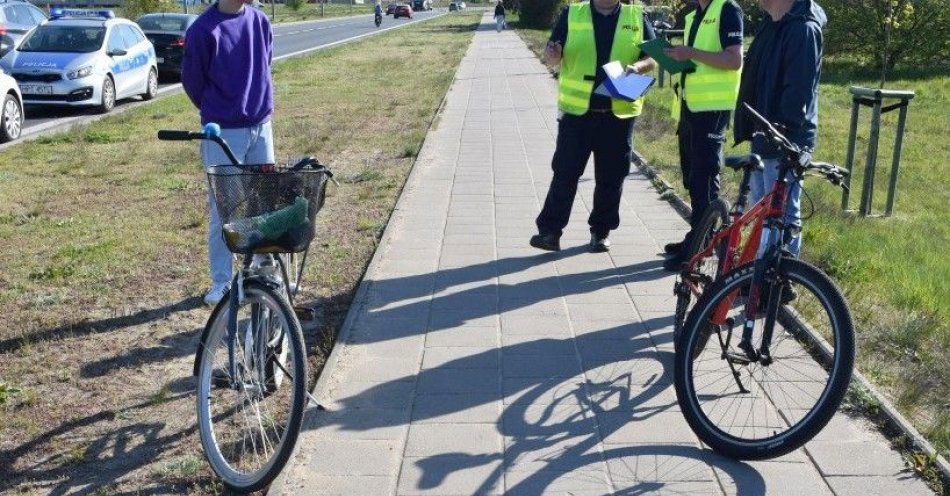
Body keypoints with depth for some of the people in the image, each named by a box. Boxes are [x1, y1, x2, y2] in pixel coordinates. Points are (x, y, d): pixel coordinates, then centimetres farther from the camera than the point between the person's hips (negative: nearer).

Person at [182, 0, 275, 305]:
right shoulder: (203, 30, -11)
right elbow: (192, 81, 0)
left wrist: (259, 105, 14)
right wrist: (217, 112, 11)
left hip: (261, 127, 4)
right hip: (223, 133, -4)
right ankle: (221, 281, 12)